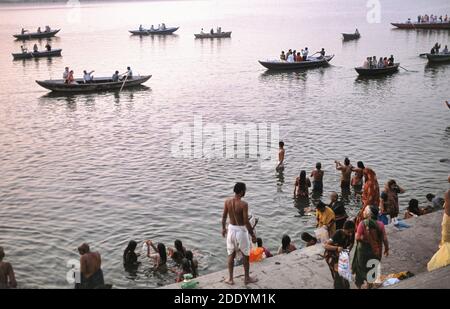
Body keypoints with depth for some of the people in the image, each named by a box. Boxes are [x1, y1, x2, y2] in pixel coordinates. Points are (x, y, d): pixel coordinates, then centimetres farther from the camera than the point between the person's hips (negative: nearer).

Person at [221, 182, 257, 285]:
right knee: (246, 255, 14)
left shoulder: (227, 201, -5)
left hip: (231, 229, 5)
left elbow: (224, 217, 4)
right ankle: (247, 278, 26)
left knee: (231, 255, 16)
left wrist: (223, 228, 20)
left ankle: (230, 279, 23)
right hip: (241, 230, -5)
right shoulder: (243, 204, -22)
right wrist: (253, 235, -10)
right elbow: (246, 222, -20)